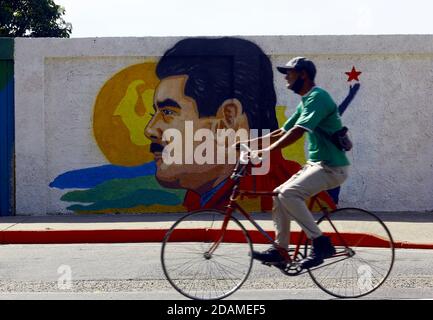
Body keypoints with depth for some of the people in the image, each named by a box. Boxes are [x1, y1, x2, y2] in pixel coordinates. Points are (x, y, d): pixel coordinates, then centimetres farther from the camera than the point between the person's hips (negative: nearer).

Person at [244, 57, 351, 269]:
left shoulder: (317, 97, -15)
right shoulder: (306, 101, 17)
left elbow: (296, 132, -27)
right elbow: (281, 133, 19)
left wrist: (264, 152, -30)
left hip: (331, 167, -10)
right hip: (317, 164, 10)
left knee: (288, 193, -24)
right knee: (280, 194, 4)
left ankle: (321, 243, -16)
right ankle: (279, 250, 8)